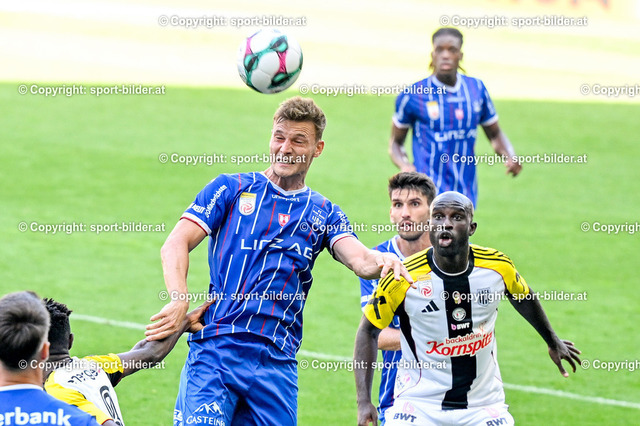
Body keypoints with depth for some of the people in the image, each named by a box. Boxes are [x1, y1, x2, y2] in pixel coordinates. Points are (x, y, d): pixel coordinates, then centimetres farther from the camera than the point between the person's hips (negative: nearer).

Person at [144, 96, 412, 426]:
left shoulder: (323, 213, 16)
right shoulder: (231, 189, 10)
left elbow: (360, 259, -2)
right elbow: (176, 244, 1)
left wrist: (384, 261, -27)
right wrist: (179, 300, -17)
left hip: (276, 363, 3)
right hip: (215, 348, -3)